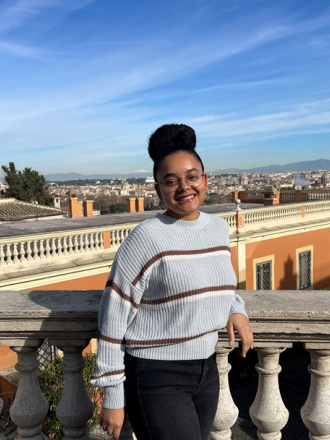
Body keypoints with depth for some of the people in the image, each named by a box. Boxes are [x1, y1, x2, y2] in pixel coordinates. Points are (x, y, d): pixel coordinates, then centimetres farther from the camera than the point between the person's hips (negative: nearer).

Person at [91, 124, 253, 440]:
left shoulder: (218, 227, 1)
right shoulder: (146, 237, -19)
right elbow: (113, 316, -14)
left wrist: (236, 310, -1)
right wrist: (112, 397, -10)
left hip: (205, 370, 7)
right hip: (155, 378, -6)